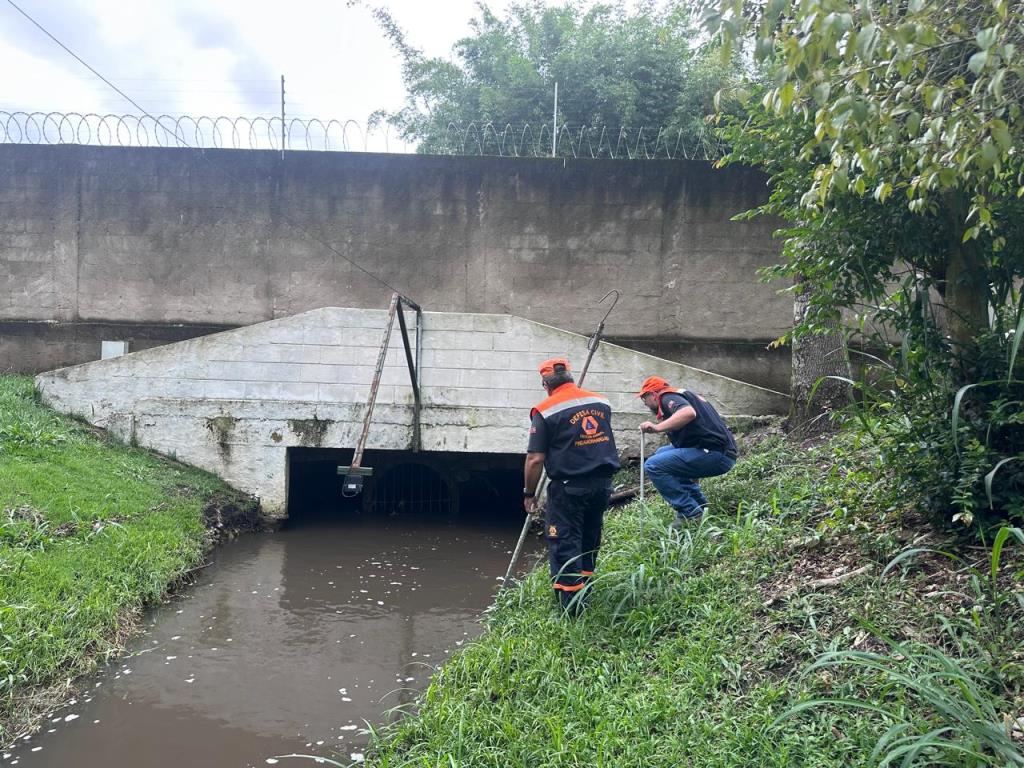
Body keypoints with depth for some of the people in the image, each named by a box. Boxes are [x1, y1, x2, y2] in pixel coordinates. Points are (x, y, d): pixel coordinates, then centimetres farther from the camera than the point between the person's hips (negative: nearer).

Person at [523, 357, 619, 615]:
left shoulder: (545, 411, -9)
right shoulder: (601, 402, 8)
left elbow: (535, 459, -10)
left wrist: (529, 493, 1)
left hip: (568, 486, -6)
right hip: (603, 482, 6)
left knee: (564, 543, 3)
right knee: (589, 539, 21)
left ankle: (571, 607, 4)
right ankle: (585, 591, 34)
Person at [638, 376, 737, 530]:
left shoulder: (668, 397, -1)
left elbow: (689, 413, -26)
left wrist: (657, 427, -27)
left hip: (715, 454, -10)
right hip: (722, 453, 10)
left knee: (653, 466, -10)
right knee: (662, 453, 21)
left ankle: (690, 513, -6)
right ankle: (698, 505, 18)